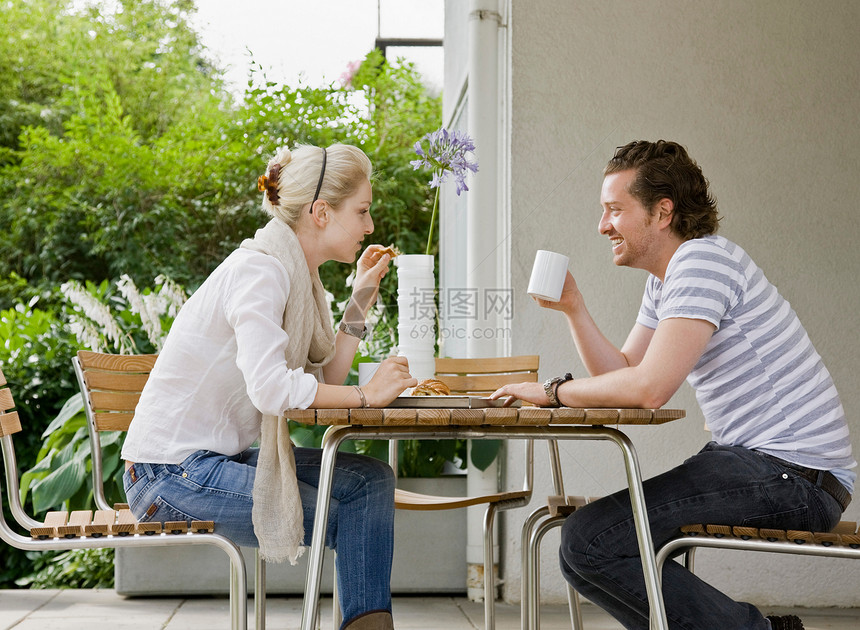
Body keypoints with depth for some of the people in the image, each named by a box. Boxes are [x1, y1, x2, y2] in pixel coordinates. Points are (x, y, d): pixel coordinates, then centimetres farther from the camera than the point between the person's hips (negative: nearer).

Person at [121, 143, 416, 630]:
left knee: (370, 479, -4)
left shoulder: (298, 274, 11)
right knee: (356, 520, -11)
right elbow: (271, 388, -30)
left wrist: (361, 299, 7)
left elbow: (323, 380, 5)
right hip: (174, 472, -9)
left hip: (222, 457, 9)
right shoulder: (260, 270, -17)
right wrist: (367, 395, -21)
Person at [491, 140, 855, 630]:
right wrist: (574, 309, 4)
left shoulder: (703, 260, -15)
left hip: (795, 474, -10)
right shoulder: (663, 281, 17)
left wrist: (554, 391, -12)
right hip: (749, 459, 10)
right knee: (592, 540, 12)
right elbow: (622, 374, 15)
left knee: (589, 543, -18)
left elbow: (649, 388, -25)